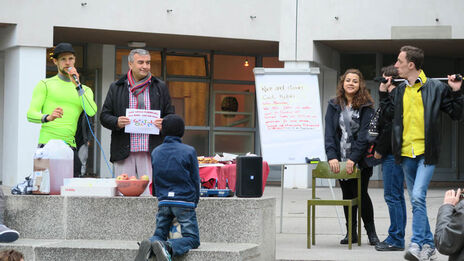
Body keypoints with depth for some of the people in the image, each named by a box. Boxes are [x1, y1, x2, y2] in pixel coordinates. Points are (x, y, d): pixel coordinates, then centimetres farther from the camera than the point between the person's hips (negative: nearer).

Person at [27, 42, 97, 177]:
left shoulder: (84, 90, 19)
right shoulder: (45, 85, 9)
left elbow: (91, 112, -2)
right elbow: (30, 114, -2)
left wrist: (77, 85, -7)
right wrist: (48, 117, -23)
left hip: (70, 147, 3)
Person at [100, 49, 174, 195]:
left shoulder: (160, 87, 13)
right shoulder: (116, 88, 12)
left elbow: (170, 115, 14)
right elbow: (104, 116, 11)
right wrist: (116, 122, -11)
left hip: (151, 151, 0)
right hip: (124, 150, 0)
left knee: (151, 192, -6)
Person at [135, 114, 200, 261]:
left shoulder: (155, 152, 9)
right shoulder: (189, 151, -4)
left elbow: (155, 180, 14)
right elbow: (195, 180, 1)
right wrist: (194, 202, 14)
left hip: (163, 203, 4)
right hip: (184, 202, -4)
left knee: (159, 235, 14)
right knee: (192, 239, 0)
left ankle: (148, 245, -21)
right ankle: (168, 247, -29)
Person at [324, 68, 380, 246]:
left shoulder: (366, 107, -4)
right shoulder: (334, 106, 6)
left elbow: (364, 134, -12)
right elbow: (329, 133, -2)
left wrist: (353, 158, -20)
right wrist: (332, 156, -15)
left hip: (360, 160, -4)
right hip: (341, 160, 4)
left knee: (361, 193, -5)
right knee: (347, 194, 8)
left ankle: (371, 232, 7)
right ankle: (351, 233, 15)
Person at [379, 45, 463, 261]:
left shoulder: (436, 88, -5)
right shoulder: (399, 91, 10)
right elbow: (389, 113, 26)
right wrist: (383, 92, 18)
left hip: (426, 153, -6)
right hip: (406, 154, 6)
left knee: (418, 197, -21)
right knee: (416, 201, 10)